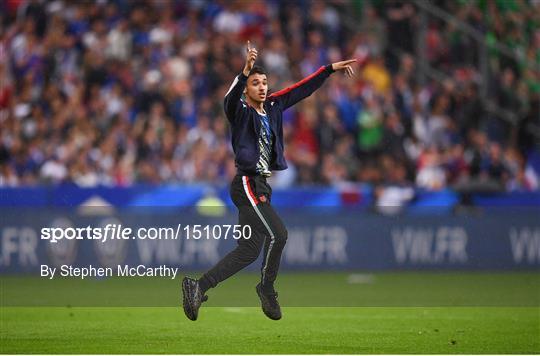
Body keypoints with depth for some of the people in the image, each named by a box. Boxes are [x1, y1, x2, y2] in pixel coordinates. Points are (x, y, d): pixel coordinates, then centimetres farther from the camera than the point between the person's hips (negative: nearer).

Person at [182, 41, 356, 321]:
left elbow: (302, 90, 19)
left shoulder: (272, 107, 11)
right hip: (248, 184, -9)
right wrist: (245, 70, -49)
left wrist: (330, 69, 20)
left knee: (248, 250, 9)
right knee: (277, 235, -13)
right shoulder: (241, 111, -9)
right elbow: (230, 99, -32)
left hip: (261, 186, 9)